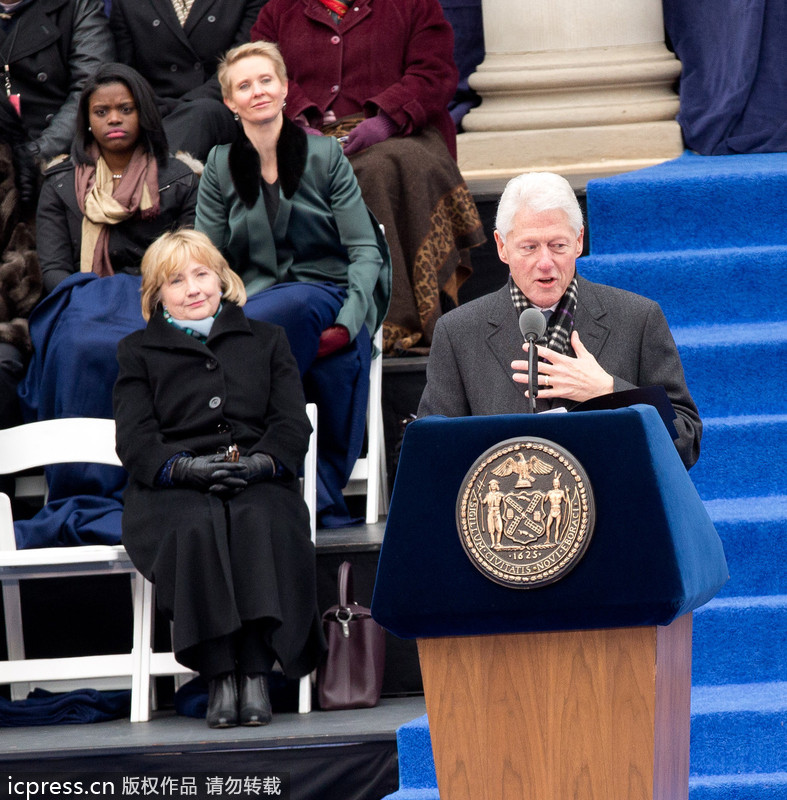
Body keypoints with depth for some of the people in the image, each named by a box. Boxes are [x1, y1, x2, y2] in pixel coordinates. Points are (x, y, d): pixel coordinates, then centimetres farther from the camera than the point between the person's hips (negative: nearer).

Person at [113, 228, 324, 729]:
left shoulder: (267, 341, 23)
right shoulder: (139, 352, 21)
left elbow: (293, 424, 11)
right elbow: (135, 442, 7)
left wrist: (259, 462, -12)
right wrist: (186, 467, -14)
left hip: (258, 484, 1)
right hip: (173, 491, 0)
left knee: (260, 523, -37)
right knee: (198, 528, -37)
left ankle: (256, 671, -40)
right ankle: (219, 673, -37)